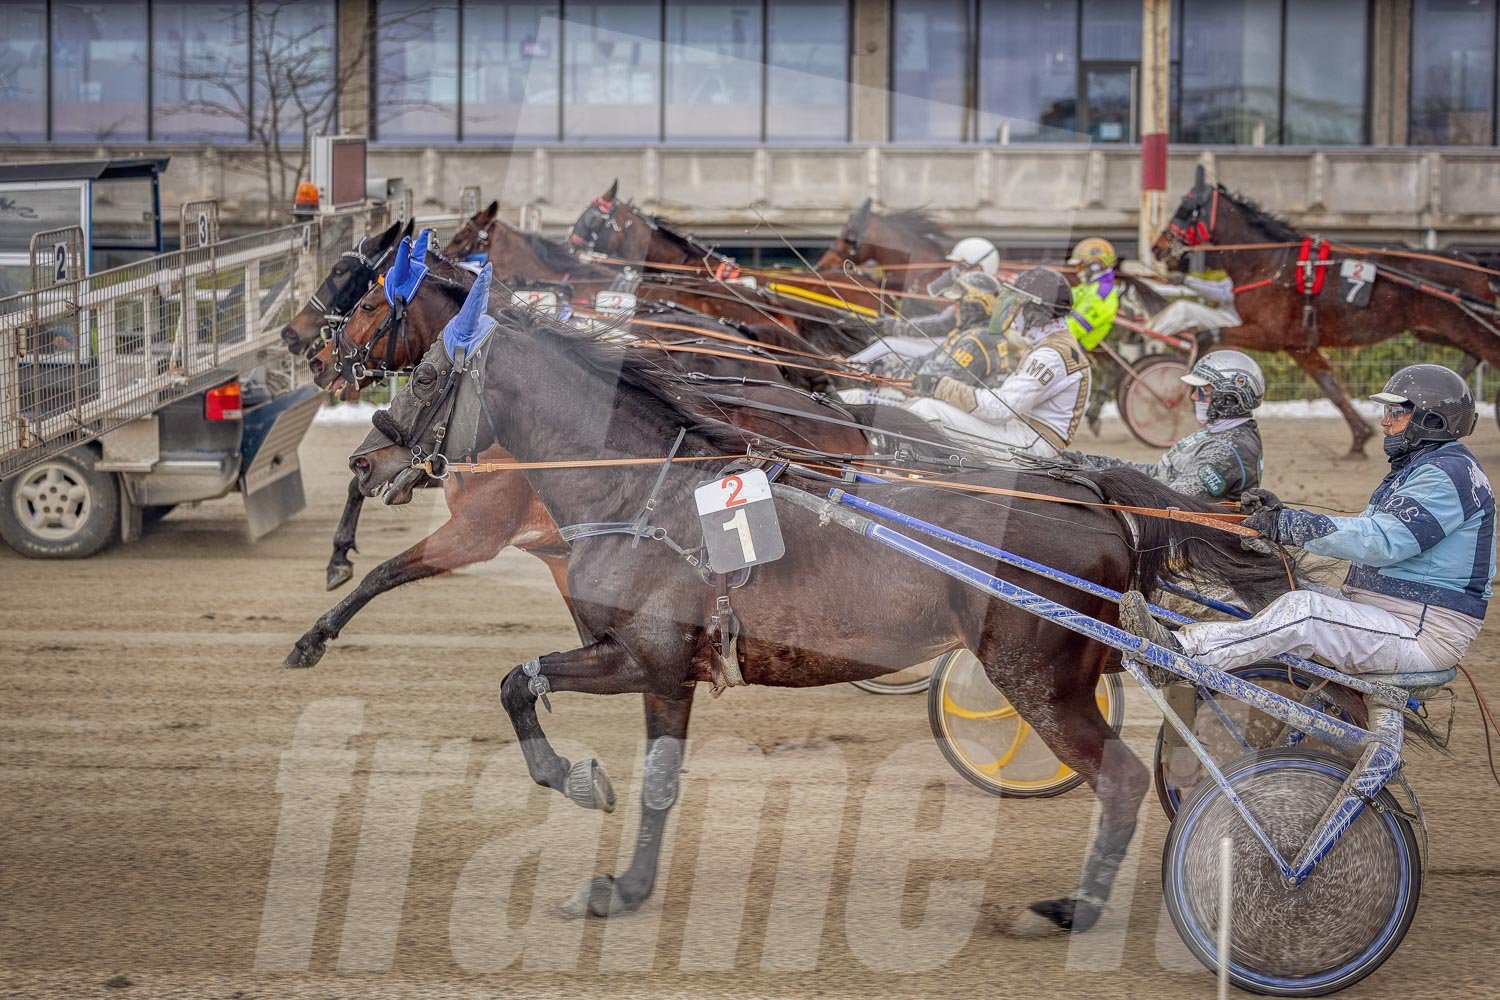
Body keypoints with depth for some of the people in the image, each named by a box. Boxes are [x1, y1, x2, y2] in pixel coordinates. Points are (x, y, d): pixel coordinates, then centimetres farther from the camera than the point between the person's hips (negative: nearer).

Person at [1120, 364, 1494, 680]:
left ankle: (1187, 651, -34)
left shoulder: (1450, 473, -15)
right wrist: (1282, 515, 7)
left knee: (1304, 609, -27)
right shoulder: (1412, 468, 21)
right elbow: (1363, 530, 19)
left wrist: (1288, 525, -23)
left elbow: (1381, 540, -25)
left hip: (1423, 636, -11)